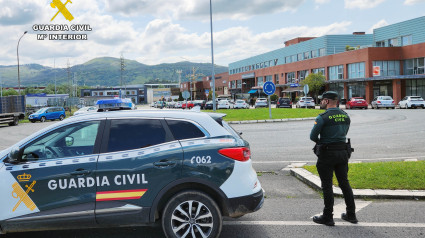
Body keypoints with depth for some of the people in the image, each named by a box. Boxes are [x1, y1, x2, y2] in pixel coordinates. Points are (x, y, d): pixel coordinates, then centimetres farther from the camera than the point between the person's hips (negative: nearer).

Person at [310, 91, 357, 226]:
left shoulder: (323, 117, -14)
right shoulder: (345, 116, 7)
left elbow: (312, 137, -11)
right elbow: (344, 134, 15)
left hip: (327, 154, -6)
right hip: (343, 152, 6)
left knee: (327, 186, 2)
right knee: (344, 183, 15)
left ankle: (328, 217, 8)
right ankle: (351, 215, 23)